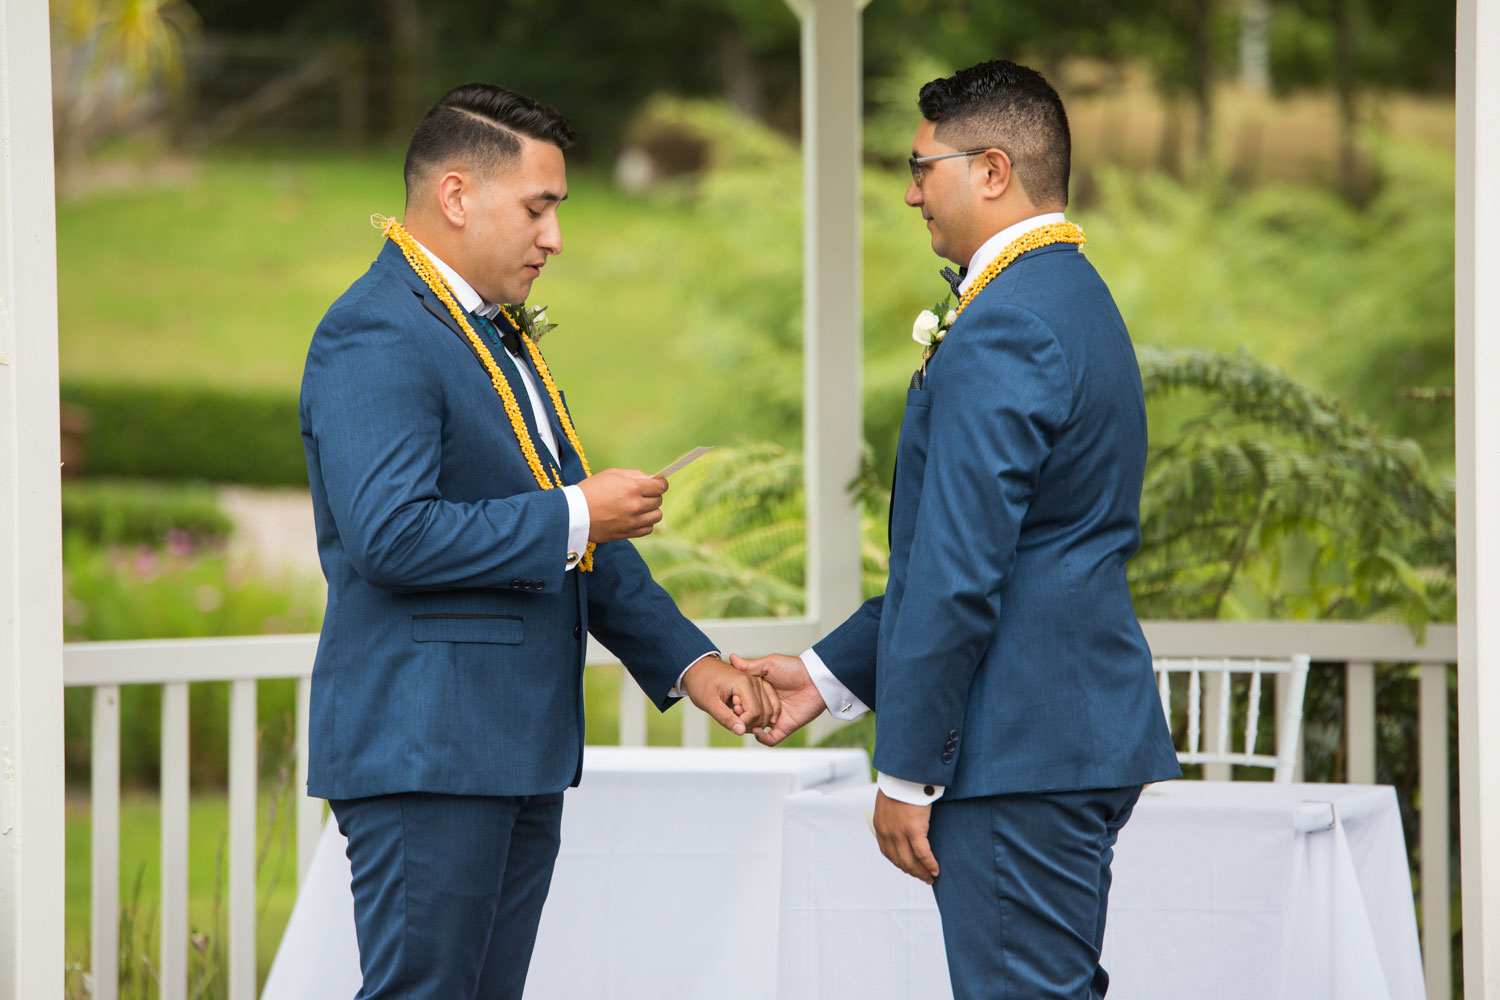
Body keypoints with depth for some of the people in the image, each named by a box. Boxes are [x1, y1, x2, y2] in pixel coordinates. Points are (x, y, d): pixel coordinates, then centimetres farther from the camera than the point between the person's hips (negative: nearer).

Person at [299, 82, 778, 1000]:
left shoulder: (499, 335, 19)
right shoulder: (377, 338, -13)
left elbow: (579, 539, 23)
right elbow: (389, 535, -25)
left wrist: (687, 661, 13)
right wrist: (572, 517, -17)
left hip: (521, 749, 10)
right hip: (424, 751, -10)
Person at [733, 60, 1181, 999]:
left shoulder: (1002, 331, -17)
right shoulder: (1077, 301, 17)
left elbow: (960, 575, -20)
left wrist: (907, 773, -15)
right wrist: (831, 674, 21)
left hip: (1021, 753, -10)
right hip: (1085, 729, 11)